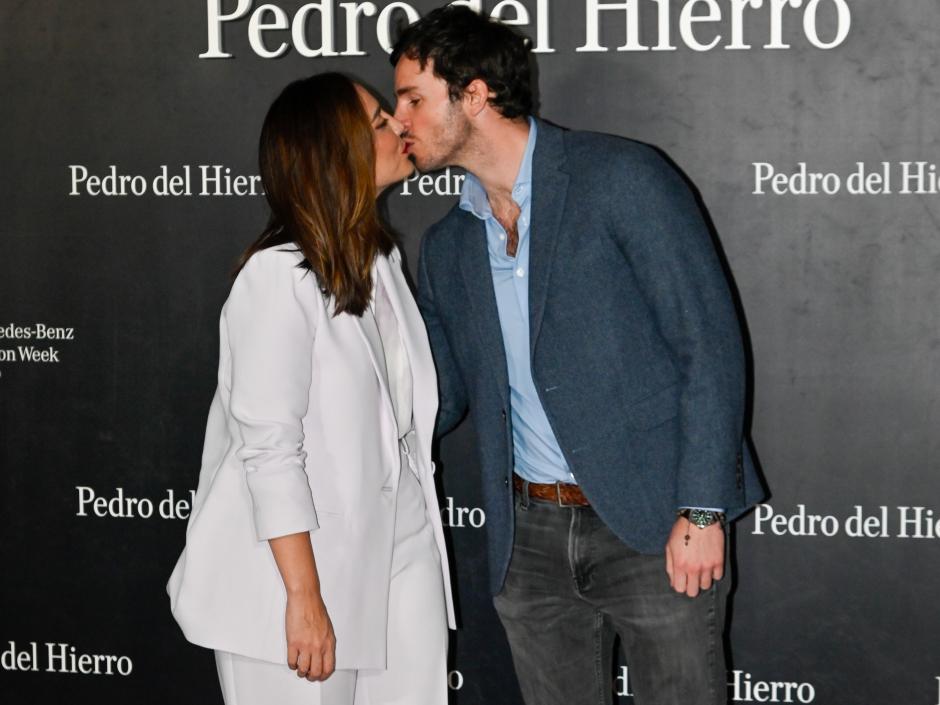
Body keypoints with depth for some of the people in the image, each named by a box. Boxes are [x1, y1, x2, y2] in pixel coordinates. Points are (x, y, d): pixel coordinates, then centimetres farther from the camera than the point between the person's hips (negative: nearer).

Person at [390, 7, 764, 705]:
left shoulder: (621, 177, -9)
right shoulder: (446, 248, 10)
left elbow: (710, 344, -11)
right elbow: (443, 396, 17)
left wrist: (702, 511, -15)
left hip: (654, 529, -5)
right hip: (529, 536, 6)